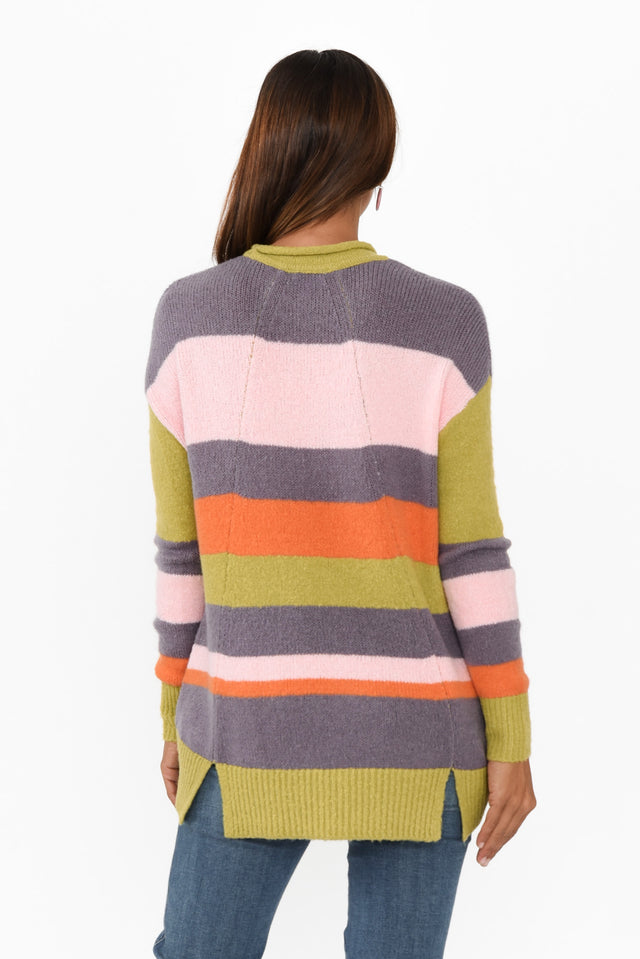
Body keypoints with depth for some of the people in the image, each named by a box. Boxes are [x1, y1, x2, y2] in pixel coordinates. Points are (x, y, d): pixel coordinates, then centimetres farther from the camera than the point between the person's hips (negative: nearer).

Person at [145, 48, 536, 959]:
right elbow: (470, 551, -10)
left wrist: (177, 715, 10)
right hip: (415, 727, 0)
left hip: (258, 726, 1)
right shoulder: (442, 323, -11)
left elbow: (183, 546, -2)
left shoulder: (190, 315, -7)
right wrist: (511, 741, 0)